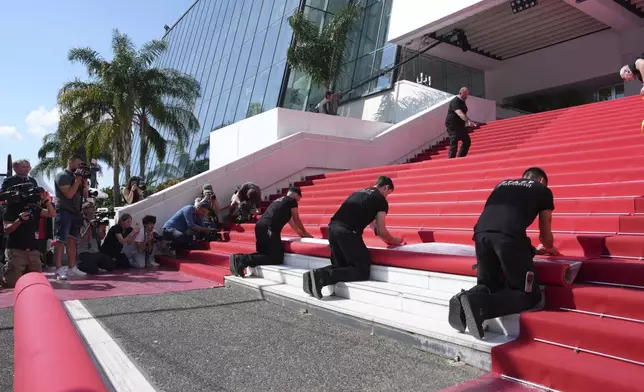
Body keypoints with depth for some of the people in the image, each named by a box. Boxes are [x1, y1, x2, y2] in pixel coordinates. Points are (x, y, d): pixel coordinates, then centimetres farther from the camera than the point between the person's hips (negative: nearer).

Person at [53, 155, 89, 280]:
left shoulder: (77, 176, 19)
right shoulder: (62, 176, -4)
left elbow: (85, 195, 18)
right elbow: (69, 194, -16)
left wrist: (84, 182, 5)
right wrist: (77, 180, -11)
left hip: (75, 212, 8)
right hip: (64, 211, -8)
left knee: (72, 241, 9)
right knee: (61, 240, -11)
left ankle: (72, 268, 12)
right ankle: (59, 270, -14)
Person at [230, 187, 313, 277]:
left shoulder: (278, 200, 32)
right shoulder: (292, 200, 9)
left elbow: (290, 221, 39)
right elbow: (296, 220, 17)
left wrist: (301, 233, 46)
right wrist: (305, 233, 33)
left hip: (259, 227, 9)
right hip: (269, 229, -8)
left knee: (263, 253, 20)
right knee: (277, 258, -5)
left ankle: (238, 258, -2)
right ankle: (243, 260, -19)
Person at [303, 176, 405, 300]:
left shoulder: (359, 192, 29)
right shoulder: (381, 200, 6)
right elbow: (381, 231, 6)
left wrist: (387, 240, 44)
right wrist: (393, 240, 27)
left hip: (333, 228, 8)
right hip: (347, 232, -8)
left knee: (341, 266, 23)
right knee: (363, 271, 3)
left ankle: (317, 274, -4)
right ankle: (323, 276, -14)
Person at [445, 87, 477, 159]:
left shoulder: (462, 102, 12)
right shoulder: (455, 101, -19)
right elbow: (460, 113, -34)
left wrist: (468, 121, 19)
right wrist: (468, 121, -45)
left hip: (460, 125, 10)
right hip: (452, 126, -9)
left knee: (467, 141, 10)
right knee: (454, 144, -14)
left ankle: (461, 158, 19)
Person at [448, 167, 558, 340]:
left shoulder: (503, 184, 36)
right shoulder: (543, 190, 25)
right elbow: (545, 233, 31)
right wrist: (548, 248, 57)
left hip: (481, 233, 5)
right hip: (509, 236, -5)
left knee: (489, 286, 24)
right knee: (529, 294, 10)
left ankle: (468, 298, -9)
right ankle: (480, 305, -15)